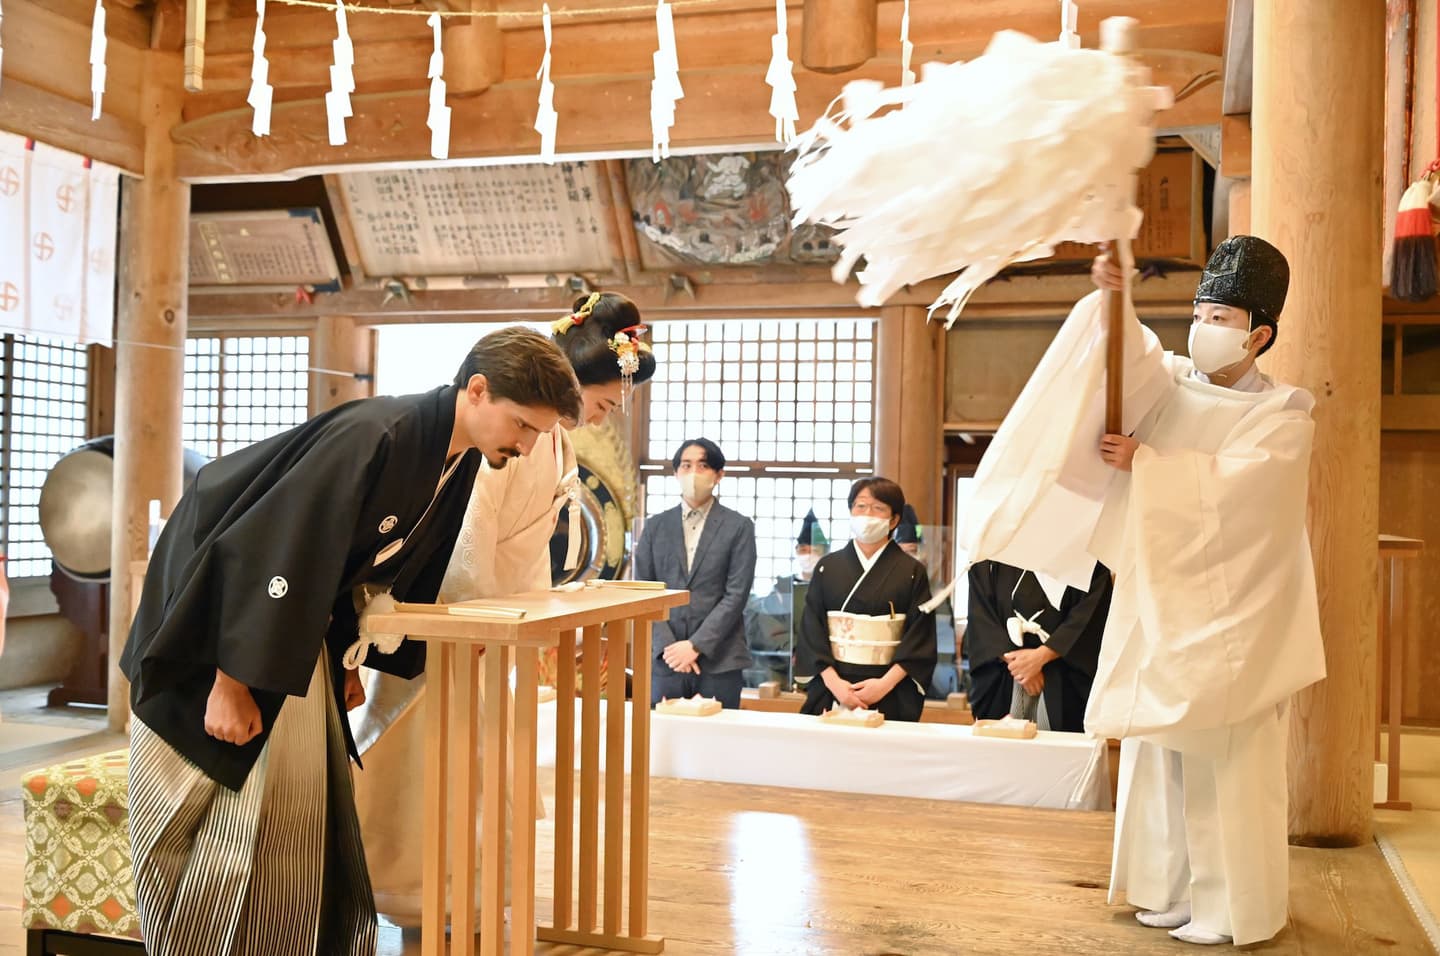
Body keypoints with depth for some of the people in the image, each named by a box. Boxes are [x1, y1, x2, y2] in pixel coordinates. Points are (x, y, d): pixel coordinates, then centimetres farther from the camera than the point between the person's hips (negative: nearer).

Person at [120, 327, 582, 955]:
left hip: (296, 623, 8)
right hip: (216, 610, -8)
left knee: (295, 805, 9)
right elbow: (273, 554, -31)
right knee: (207, 812, 0)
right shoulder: (374, 435, -31)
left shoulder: (460, 461, -4)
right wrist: (233, 681, -26)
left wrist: (349, 659, 10)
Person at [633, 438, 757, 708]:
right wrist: (668, 645, -7)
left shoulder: (739, 527, 2)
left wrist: (696, 645, -12)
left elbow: (737, 594, -5)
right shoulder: (655, 526, 10)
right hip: (667, 660, 2)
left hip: (719, 661, -2)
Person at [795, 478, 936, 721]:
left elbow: (920, 638, -4)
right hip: (831, 689, 1)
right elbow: (812, 631, 1)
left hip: (890, 695, -1)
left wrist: (885, 683, -15)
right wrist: (833, 682, -11)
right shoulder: (828, 567, 7)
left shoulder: (912, 572, 2)